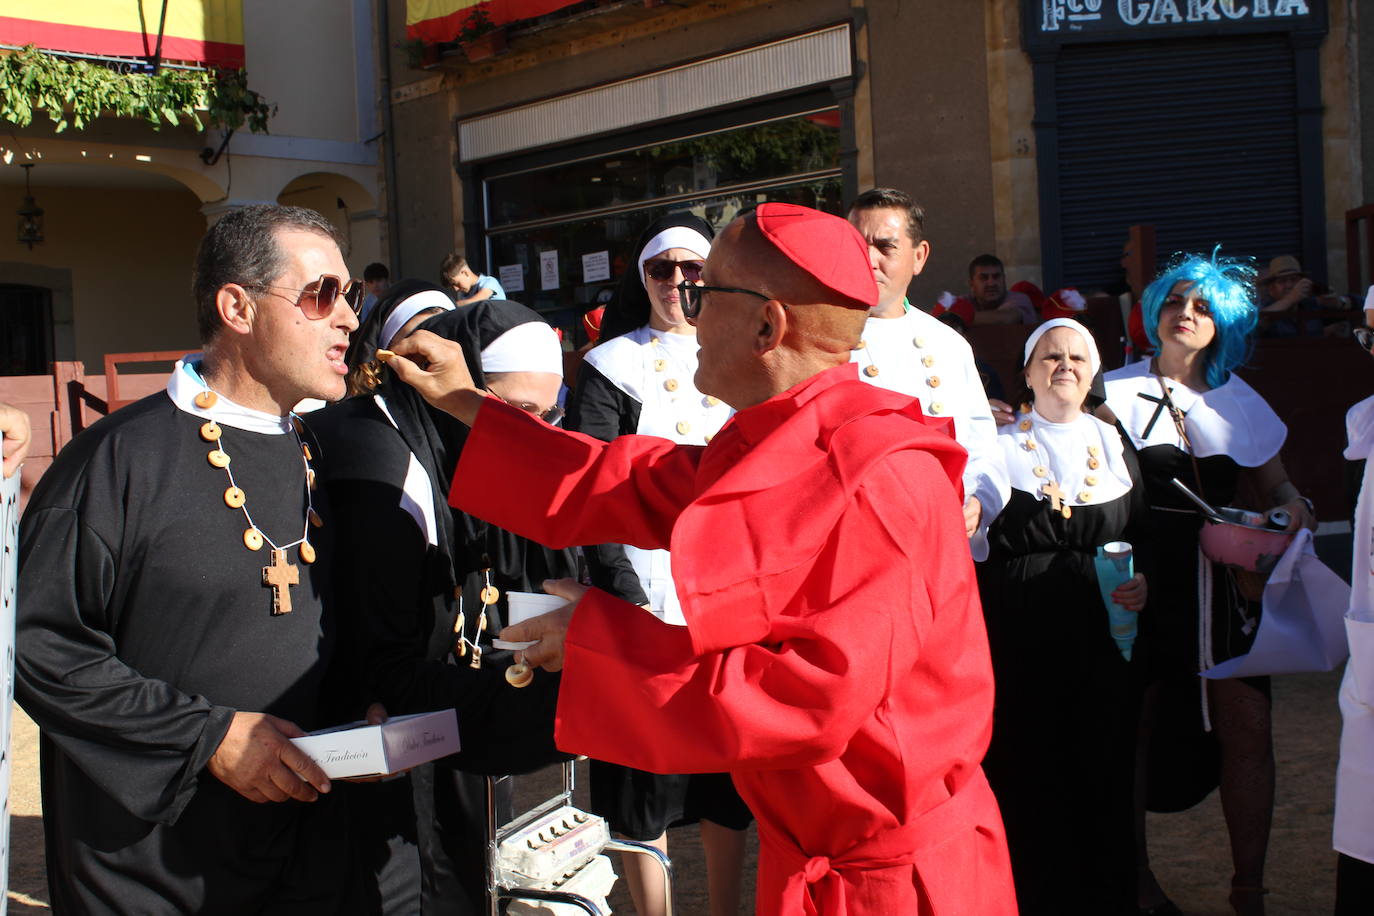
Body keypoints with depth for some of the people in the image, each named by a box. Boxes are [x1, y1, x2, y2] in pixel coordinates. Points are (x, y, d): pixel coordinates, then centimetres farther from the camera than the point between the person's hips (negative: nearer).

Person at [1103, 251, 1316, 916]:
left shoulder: (1238, 401, 12)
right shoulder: (1115, 393, 3)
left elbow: (1273, 488, 18)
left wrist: (1294, 506, -3)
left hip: (1221, 580, 3)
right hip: (1142, 580, -3)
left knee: (1247, 731, -3)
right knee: (1134, 730, 3)